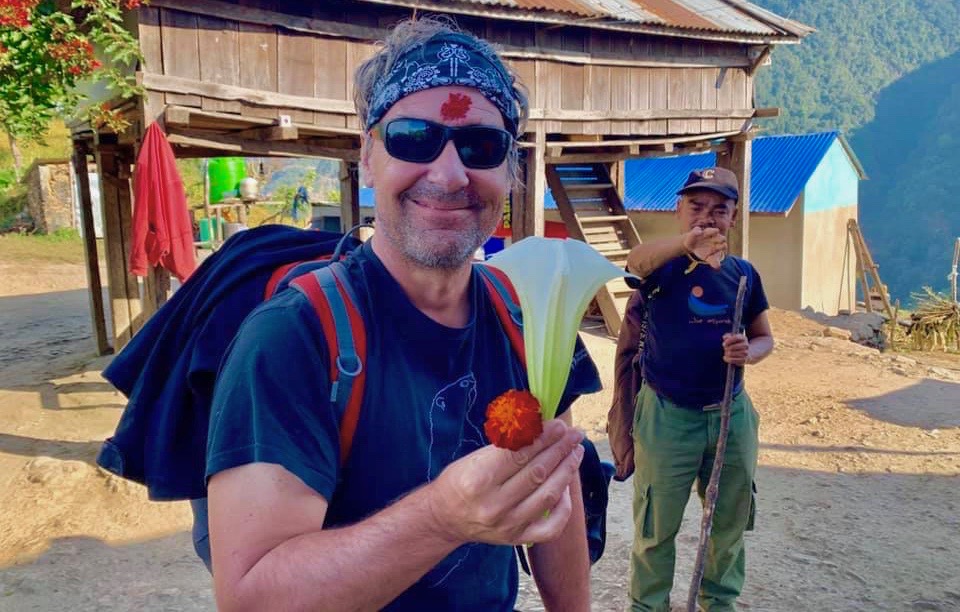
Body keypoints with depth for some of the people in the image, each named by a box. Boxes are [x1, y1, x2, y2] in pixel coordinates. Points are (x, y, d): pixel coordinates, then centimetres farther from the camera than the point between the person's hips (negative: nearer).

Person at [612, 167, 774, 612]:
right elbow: (637, 260, -38)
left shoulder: (744, 274, 1)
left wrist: (749, 352, -14)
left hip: (732, 414, 5)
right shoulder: (664, 266, -13)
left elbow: (765, 337, 10)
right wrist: (686, 243, -59)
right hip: (667, 416, -4)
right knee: (657, 525, 10)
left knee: (730, 519, 20)